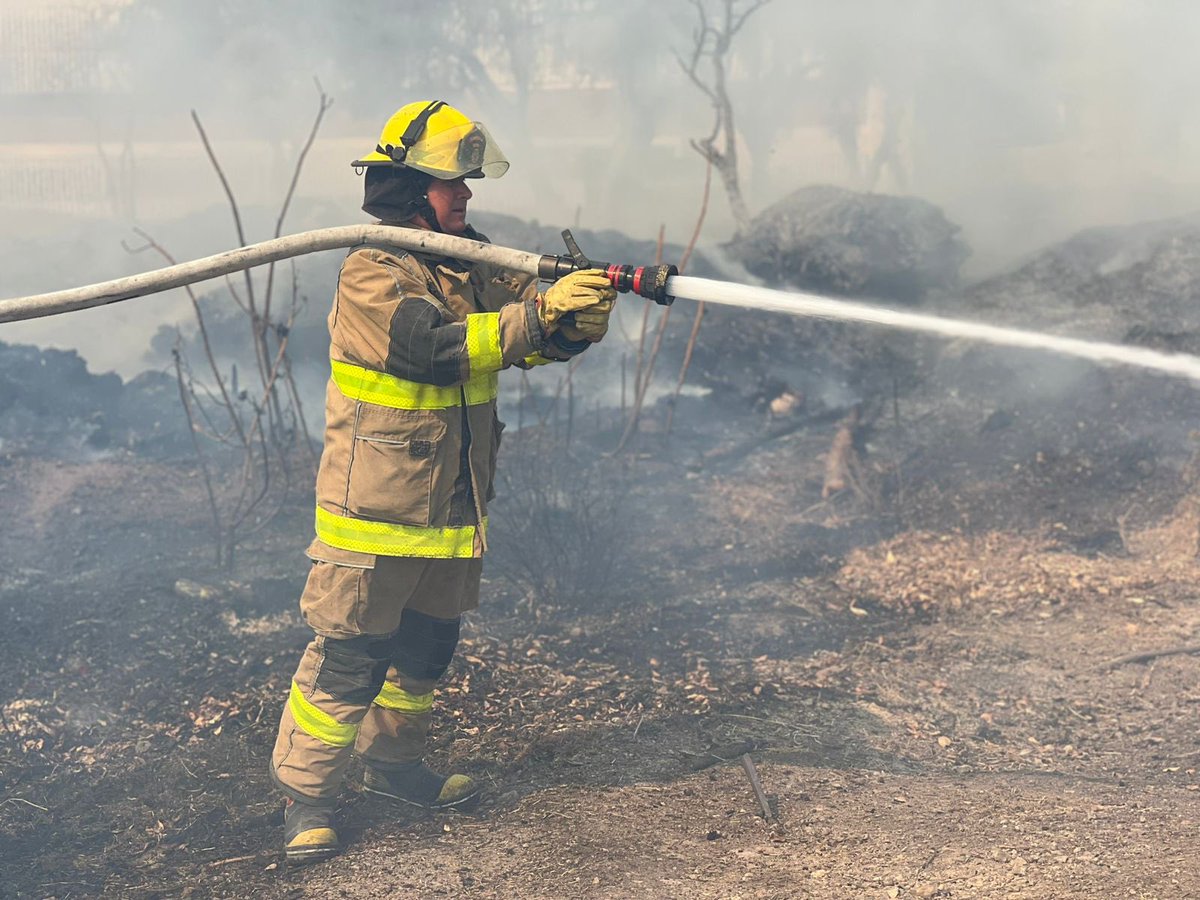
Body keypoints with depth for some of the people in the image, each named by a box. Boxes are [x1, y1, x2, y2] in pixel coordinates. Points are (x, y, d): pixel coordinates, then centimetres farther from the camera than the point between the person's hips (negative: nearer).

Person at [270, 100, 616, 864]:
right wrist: (541, 311, -32)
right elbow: (438, 345, -29)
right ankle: (305, 792, 11)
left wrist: (582, 313, -19)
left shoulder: (474, 268, 8)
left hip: (454, 506, 8)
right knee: (351, 656, -2)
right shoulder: (373, 273, -15)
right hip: (378, 510, -8)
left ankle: (394, 761, 37)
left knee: (427, 645, 19)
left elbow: (537, 339, 4)